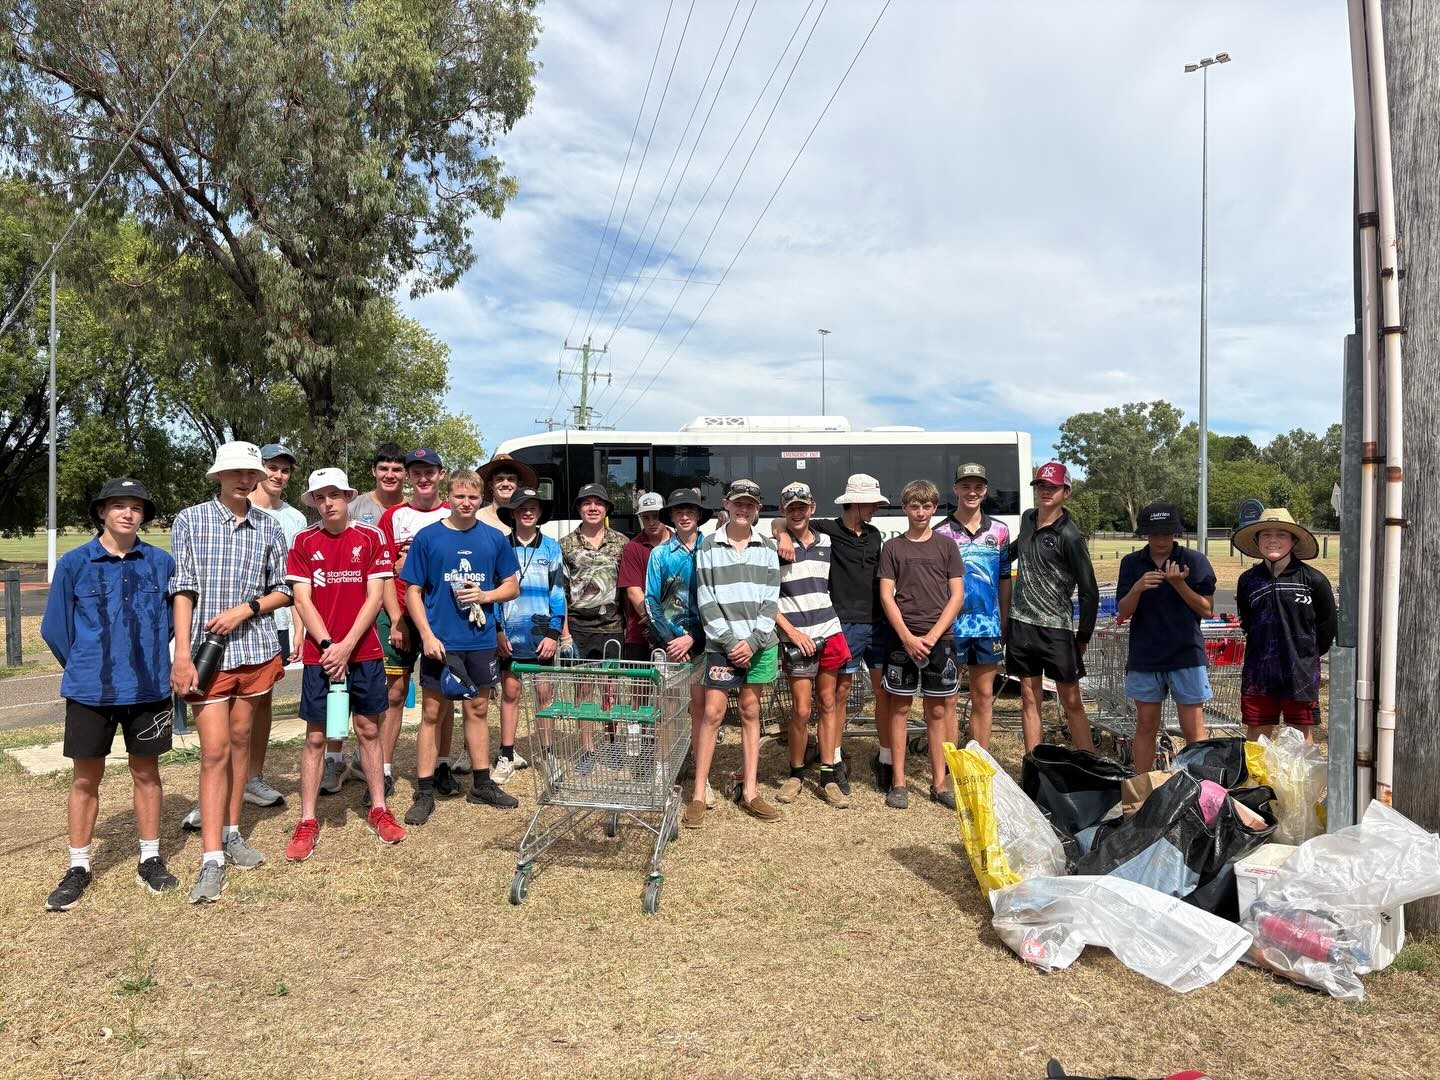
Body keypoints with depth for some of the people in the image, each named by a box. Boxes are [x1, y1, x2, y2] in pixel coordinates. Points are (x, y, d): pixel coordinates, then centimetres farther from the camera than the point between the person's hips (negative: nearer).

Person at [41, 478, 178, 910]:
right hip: (89, 692, -1)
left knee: (146, 773, 11)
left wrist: (149, 656, 11)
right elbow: (55, 628, 4)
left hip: (149, 689, 1)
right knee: (86, 779, 9)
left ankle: (150, 859, 23)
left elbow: (175, 615, 11)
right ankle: (79, 868, 23)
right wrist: (84, 668, 9)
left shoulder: (161, 563, -1)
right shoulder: (74, 563, -4)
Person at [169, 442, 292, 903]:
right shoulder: (190, 520, -1)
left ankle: (231, 833, 27)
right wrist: (181, 655, -12)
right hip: (207, 652, -3)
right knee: (214, 751, -4)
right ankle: (212, 859, 0)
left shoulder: (269, 527, 5)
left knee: (240, 739, 13)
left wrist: (246, 609, -10)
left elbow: (283, 591, 9)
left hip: (255, 649, 3)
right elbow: (183, 591, -6)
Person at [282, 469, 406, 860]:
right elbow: (302, 599, -2)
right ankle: (307, 821, 13)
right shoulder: (304, 542, 2)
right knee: (315, 736, 5)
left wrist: (347, 645, -11)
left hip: (364, 653, 0)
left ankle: (379, 809, 20)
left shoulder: (371, 537, 0)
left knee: (368, 730, 9)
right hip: (319, 654, 0)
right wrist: (327, 645, -12)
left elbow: (375, 596, -4)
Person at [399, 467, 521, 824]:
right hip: (440, 641, -2)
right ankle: (424, 793, 12)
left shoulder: (494, 538, 4)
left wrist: (485, 595, -9)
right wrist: (428, 635, -13)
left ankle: (482, 784, 26)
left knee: (477, 710, 13)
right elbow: (413, 592, -2)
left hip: (481, 641, 3)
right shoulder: (427, 537, -3)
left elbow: (512, 586, 10)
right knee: (433, 714, 3)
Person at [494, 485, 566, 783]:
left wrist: (554, 633, -6)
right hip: (509, 635, 0)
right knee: (510, 692, 7)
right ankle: (507, 756, 16)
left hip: (541, 635, 0)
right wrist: (496, 629, -6)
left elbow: (557, 593, 1)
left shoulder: (551, 548, 3)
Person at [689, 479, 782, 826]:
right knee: (712, 714, -5)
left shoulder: (766, 549, 7)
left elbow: (770, 601, 3)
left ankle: (749, 792, 16)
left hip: (759, 644, 3)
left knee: (750, 713, 9)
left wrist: (753, 642, -9)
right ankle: (699, 796, 2)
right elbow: (706, 601, -4)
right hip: (723, 644, -2)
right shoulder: (709, 547, 0)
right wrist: (730, 641, -10)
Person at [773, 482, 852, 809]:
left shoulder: (826, 543, 10)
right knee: (801, 710, -2)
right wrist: (792, 631, -11)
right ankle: (796, 773, 17)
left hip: (829, 633, 5)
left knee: (828, 704, 8)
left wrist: (837, 628, 11)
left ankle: (827, 777, 16)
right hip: (796, 638, -4)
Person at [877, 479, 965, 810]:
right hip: (902, 638, 0)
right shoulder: (892, 547, 5)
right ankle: (898, 783, 11)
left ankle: (939, 783, 15)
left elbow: (957, 595, 2)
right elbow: (886, 596, 0)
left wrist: (932, 636, -8)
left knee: (938, 711, 6)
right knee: (900, 708, 4)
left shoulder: (946, 545, 6)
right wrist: (908, 637, -10)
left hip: (939, 638, 1)